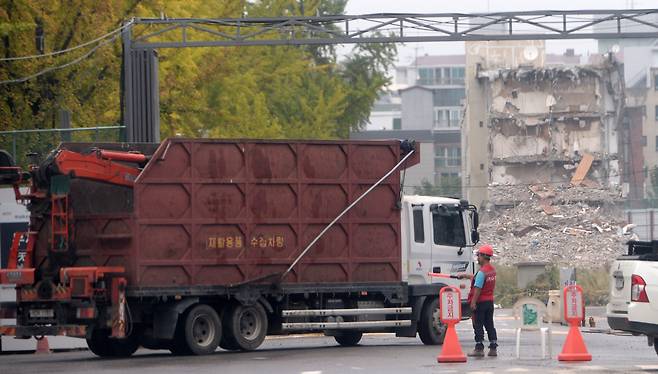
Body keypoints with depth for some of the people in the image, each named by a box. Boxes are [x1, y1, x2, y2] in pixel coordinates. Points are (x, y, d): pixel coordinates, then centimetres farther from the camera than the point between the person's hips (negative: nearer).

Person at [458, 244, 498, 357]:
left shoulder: (482, 272, -18)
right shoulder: (492, 270, 10)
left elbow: (478, 288, -21)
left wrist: (473, 302, -18)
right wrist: (464, 275, 31)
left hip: (480, 302, -8)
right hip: (490, 301, 8)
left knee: (478, 325, -1)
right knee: (489, 325, 11)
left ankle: (479, 348, -1)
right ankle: (493, 348, 11)